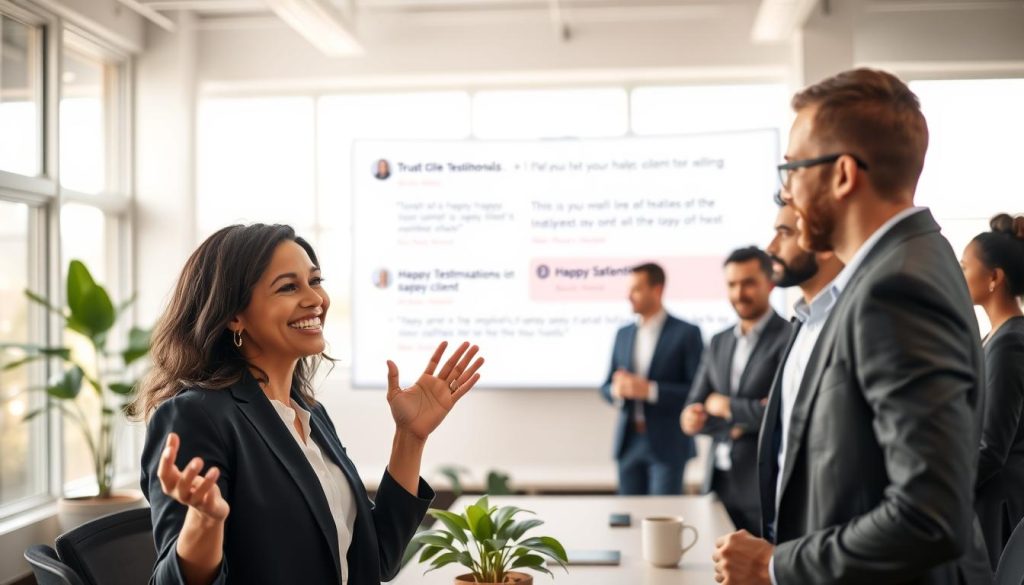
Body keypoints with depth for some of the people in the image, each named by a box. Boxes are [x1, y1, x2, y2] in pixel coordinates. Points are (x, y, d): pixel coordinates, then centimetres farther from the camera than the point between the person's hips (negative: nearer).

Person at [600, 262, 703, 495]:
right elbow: (606, 388, 14)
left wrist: (650, 390, -20)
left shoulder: (686, 333, -5)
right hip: (628, 443, 5)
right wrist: (617, 389, -11)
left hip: (667, 444, -5)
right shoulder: (623, 334, 11)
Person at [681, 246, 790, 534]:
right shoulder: (719, 342, 13)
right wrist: (693, 418, -11)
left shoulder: (791, 338, -8)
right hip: (718, 481, 6)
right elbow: (696, 408, 11)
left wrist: (728, 408, -6)